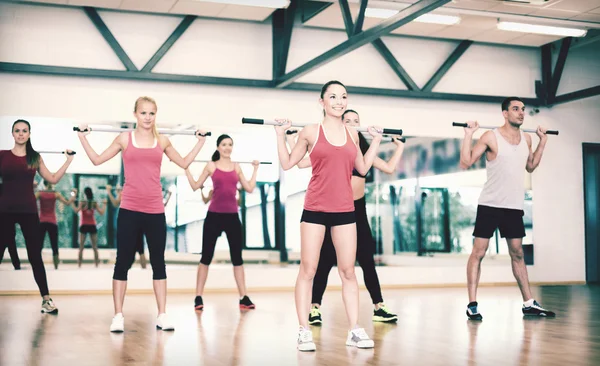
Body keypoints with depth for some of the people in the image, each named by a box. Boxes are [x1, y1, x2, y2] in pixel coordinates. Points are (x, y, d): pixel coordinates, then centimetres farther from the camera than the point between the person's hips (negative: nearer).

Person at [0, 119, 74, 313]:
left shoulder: (35, 158, 7)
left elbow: (53, 179, 8)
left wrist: (68, 161, 4)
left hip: (29, 211, 1)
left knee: (35, 256, 3)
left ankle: (46, 299, 5)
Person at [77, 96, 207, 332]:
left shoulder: (162, 141, 9)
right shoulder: (124, 138, 4)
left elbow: (184, 163, 18)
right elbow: (97, 160, 9)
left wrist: (200, 142, 15)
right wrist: (82, 137, 2)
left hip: (155, 211, 2)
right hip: (129, 210, -2)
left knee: (158, 262, 7)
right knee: (123, 262, 2)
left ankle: (162, 315, 13)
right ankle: (118, 316, 8)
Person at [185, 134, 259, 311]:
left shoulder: (236, 167, 9)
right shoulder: (211, 166, 2)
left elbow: (250, 188, 10)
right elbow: (195, 186, 2)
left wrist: (255, 169, 13)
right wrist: (186, 168, -4)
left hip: (232, 216, 3)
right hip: (214, 216, -2)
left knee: (237, 257, 5)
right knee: (206, 256, 2)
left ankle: (243, 298, 10)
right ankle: (198, 297, 8)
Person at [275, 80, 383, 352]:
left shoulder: (352, 134, 9)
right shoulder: (311, 132, -1)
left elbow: (363, 169, 17)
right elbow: (287, 163, 5)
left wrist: (376, 141, 16)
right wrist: (280, 134, -2)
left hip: (345, 210, 3)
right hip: (315, 209, -3)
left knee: (348, 271, 6)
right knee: (308, 270, -1)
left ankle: (354, 331, 12)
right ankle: (304, 331, 5)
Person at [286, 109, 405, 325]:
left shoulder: (365, 150, 9)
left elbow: (390, 168, 10)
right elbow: (301, 162, -8)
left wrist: (400, 146, 19)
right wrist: (290, 138, -8)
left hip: (358, 209, 4)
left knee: (367, 260, 7)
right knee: (326, 260, -1)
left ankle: (379, 307, 14)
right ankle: (315, 308, 5)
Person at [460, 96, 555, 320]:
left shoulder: (526, 139, 8)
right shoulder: (491, 137, -10)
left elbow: (530, 167, 22)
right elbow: (465, 163, -12)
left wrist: (542, 142, 18)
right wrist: (468, 134, -16)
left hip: (514, 206, 6)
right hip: (490, 205, -6)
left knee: (518, 254, 13)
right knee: (478, 253, -5)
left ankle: (529, 304, 19)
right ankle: (472, 305, -1)